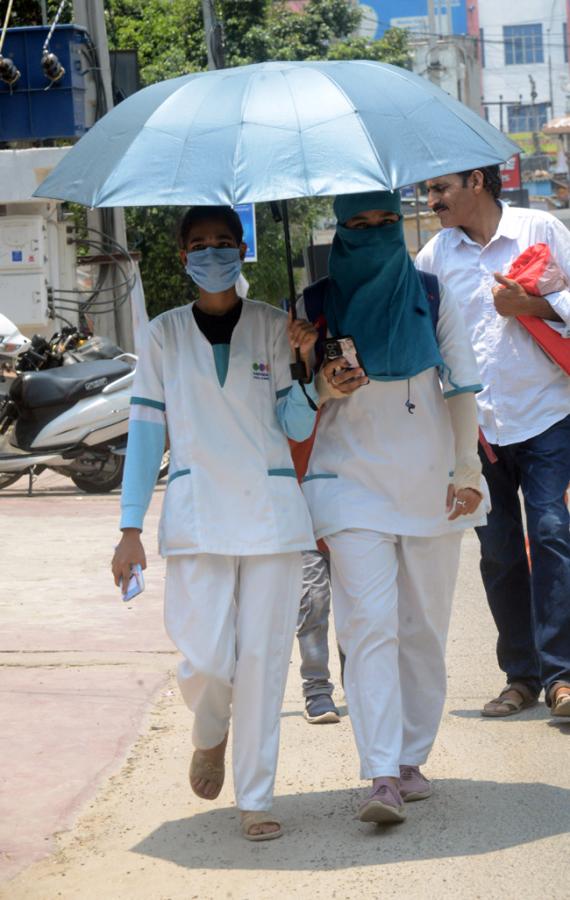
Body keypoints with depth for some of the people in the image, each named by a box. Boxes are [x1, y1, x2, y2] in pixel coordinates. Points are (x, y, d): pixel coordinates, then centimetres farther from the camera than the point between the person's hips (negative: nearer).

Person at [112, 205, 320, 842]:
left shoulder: (273, 327, 7)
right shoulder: (165, 334, 8)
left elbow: (298, 427, 5)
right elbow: (145, 432, 7)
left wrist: (302, 362, -11)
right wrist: (131, 528, 2)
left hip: (271, 509, 0)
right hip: (196, 514, 0)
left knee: (262, 656, -1)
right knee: (205, 659, -9)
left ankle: (255, 799, 11)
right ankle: (209, 735, 27)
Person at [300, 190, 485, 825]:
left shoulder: (429, 297, 6)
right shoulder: (318, 306, 3)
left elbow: (462, 387, 8)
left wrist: (467, 473, 2)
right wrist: (326, 385, -15)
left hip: (430, 485, 2)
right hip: (353, 483, -2)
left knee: (424, 628, 5)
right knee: (369, 624, -13)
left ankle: (412, 758, 18)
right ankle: (382, 777, -16)